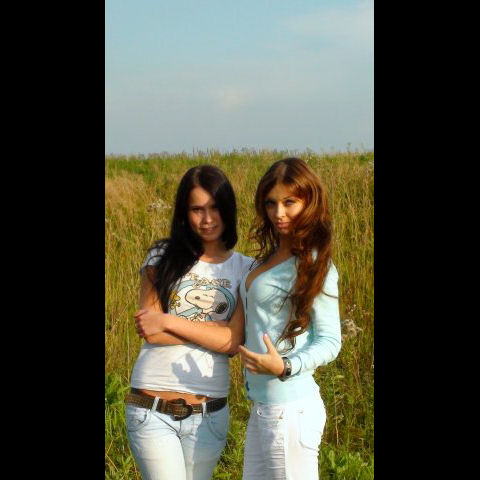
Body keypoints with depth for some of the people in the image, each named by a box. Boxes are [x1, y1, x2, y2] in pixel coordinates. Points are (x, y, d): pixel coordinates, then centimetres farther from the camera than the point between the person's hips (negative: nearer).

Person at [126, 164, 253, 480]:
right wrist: (212, 327, -8)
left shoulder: (244, 269, 6)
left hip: (209, 414, 2)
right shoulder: (163, 257, 3)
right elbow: (150, 330, -7)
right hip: (152, 410, -2)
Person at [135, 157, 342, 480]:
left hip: (290, 409, -8)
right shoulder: (263, 262, 15)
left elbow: (330, 341, -9)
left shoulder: (315, 266, -7)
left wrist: (285, 367, -25)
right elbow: (232, 338, 9)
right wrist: (166, 322, 5)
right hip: (262, 409, 8)